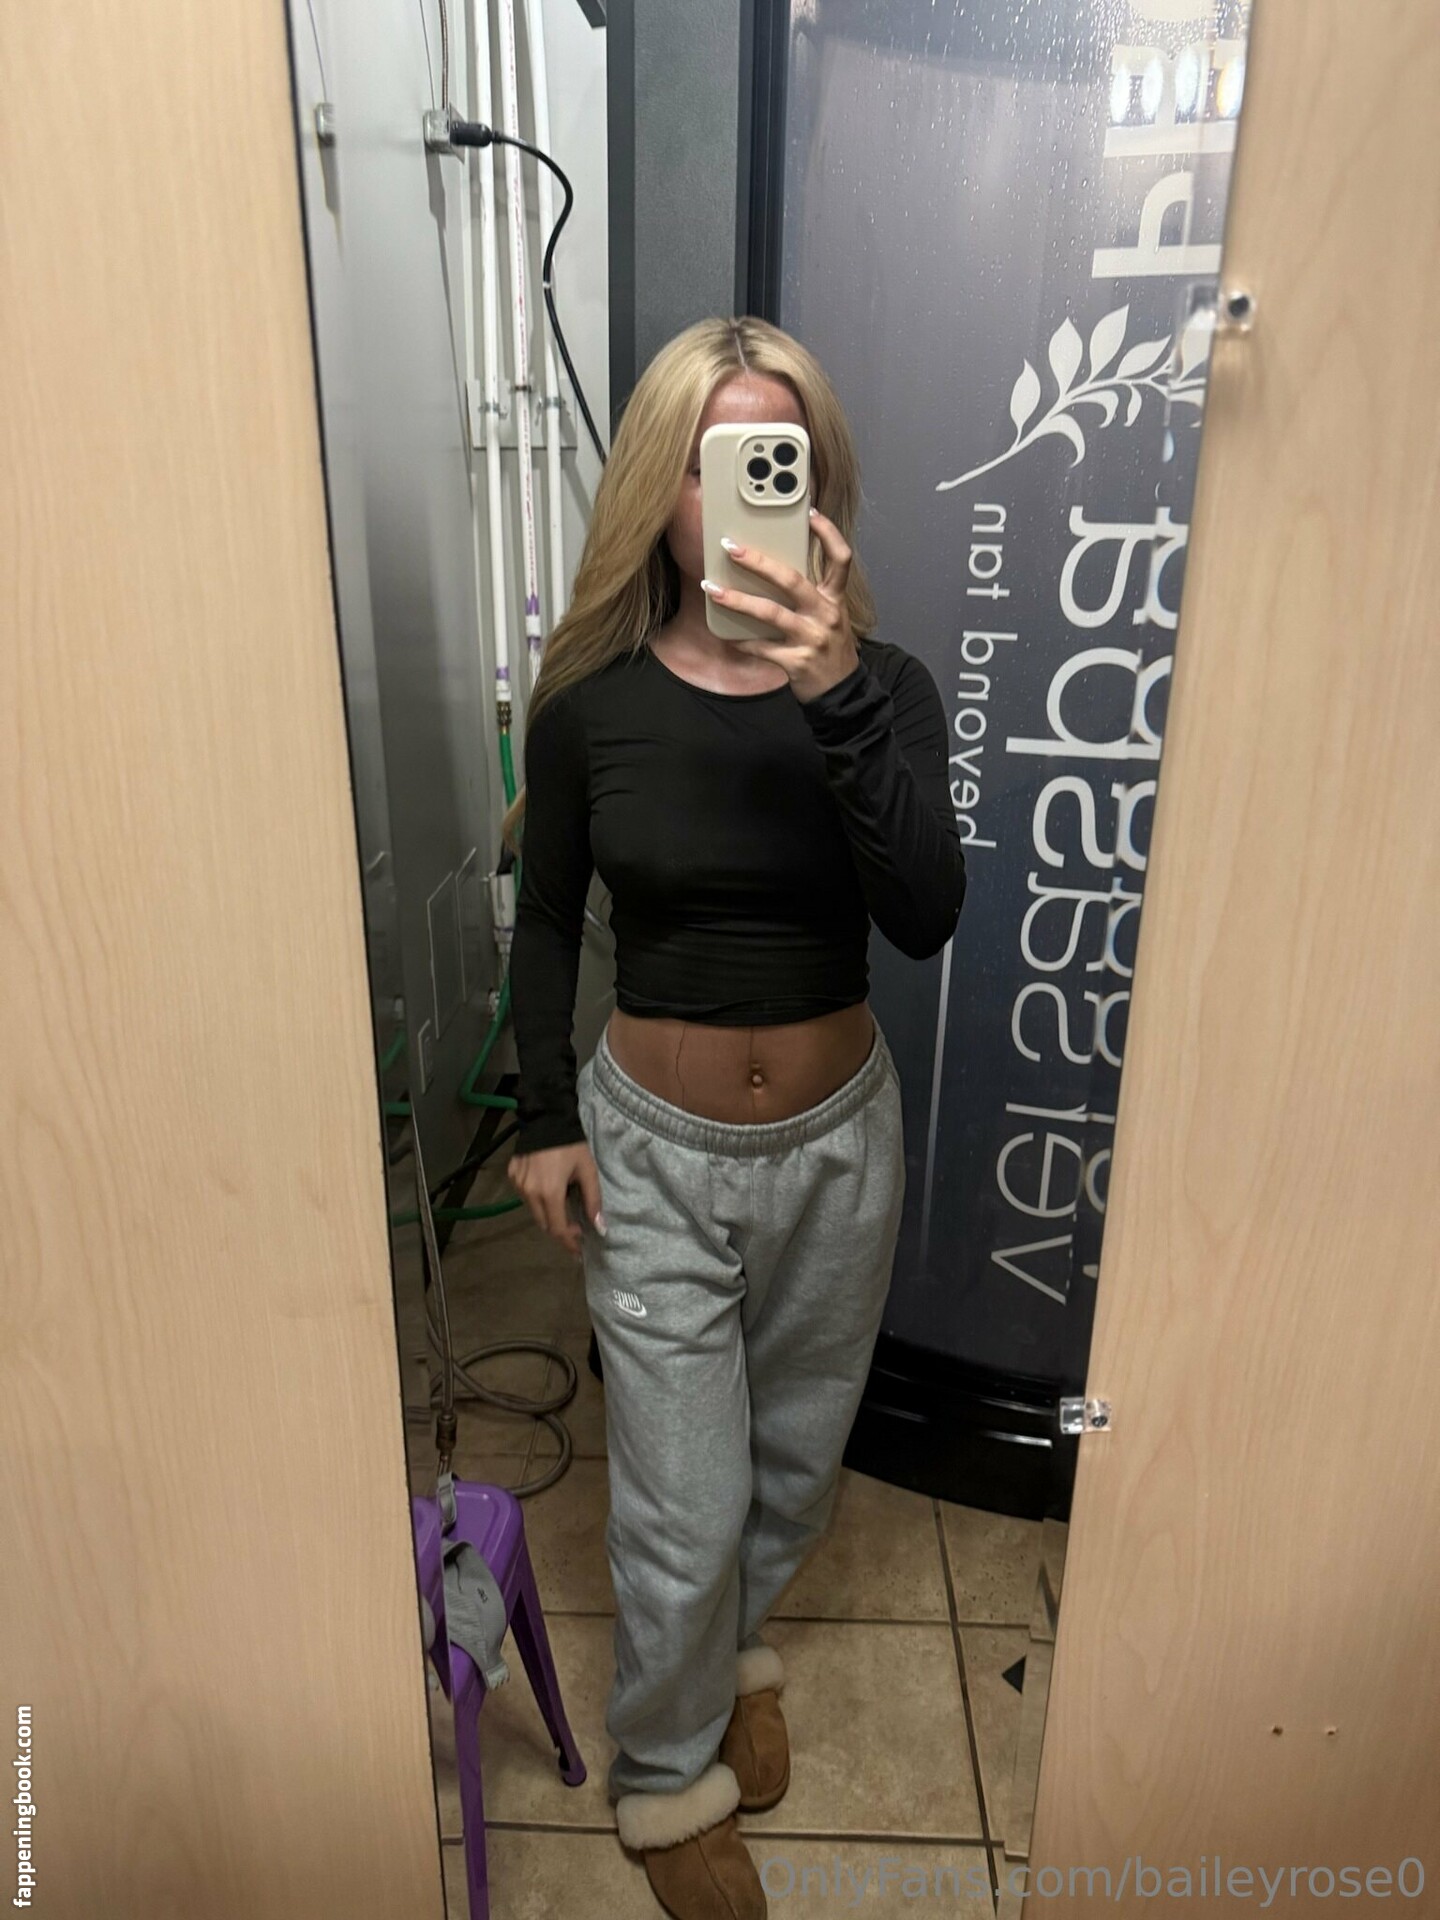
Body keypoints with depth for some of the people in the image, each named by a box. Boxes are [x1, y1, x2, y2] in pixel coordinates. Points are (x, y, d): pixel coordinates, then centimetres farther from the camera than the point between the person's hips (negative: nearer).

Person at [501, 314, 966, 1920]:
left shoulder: (880, 688, -10)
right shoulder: (592, 701, -10)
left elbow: (927, 917, -24)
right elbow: (546, 920, 2)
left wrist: (832, 696, -35)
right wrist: (545, 1118, -2)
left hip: (837, 1142, 2)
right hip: (651, 1148, -1)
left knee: (796, 1455, 23)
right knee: (683, 1505, 8)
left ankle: (737, 1639, 56)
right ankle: (668, 1774, 39)